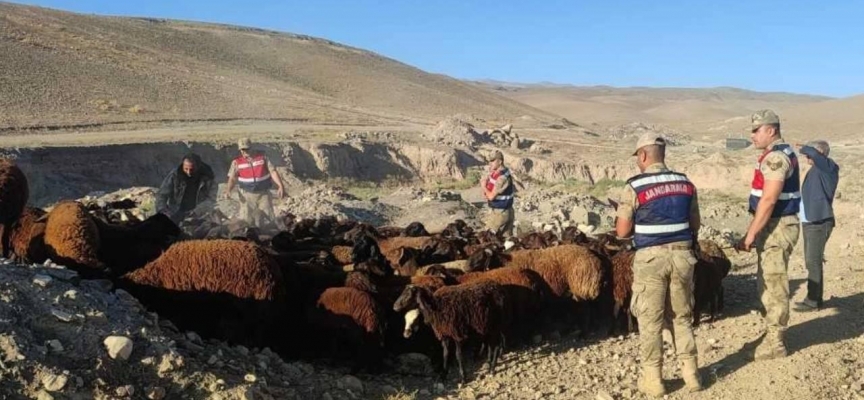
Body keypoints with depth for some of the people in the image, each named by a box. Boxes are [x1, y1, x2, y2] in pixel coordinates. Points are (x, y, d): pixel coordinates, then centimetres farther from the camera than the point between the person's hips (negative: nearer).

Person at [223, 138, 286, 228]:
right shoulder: (237, 162, -3)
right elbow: (232, 178, -3)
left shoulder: (262, 157, -2)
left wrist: (280, 186, -18)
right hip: (247, 195, 0)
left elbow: (273, 171, -6)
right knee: (246, 221, -3)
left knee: (269, 218, 4)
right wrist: (228, 191, -22)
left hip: (264, 194, 0)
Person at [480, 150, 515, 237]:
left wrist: (484, 187, -6)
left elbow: (491, 196, -22)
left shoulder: (502, 177, -23)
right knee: (507, 237, 11)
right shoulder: (495, 173, 6)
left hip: (500, 213, -9)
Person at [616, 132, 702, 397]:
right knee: (682, 317, 16)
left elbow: (622, 231, -7)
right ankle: (691, 374, 20)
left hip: (651, 258, -4)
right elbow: (695, 225, 13)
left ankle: (653, 380, 10)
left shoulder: (635, 187, -10)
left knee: (650, 320, 5)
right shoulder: (686, 183, 6)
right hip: (682, 255, 5)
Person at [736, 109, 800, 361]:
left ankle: (774, 344, 5)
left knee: (774, 285, -3)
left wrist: (751, 234, -21)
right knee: (767, 283, 17)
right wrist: (755, 231, 19)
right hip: (774, 225, 10)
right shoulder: (781, 154, 15)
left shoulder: (776, 157, -18)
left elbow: (769, 200, -24)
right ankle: (773, 334, 28)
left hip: (777, 227, -10)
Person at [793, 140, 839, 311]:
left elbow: (813, 153, -29)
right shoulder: (815, 171, 16)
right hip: (810, 222, 9)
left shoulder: (828, 168, -9)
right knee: (811, 262, 13)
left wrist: (803, 149, -13)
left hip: (819, 222, -9)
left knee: (813, 262, -7)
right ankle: (814, 298, 21)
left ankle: (813, 301, -2)